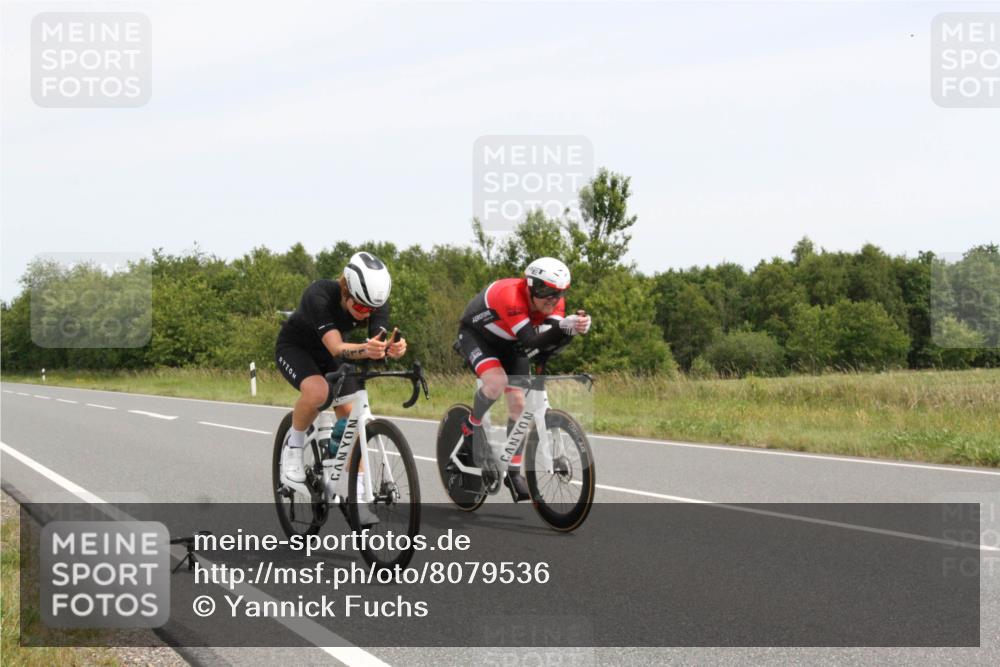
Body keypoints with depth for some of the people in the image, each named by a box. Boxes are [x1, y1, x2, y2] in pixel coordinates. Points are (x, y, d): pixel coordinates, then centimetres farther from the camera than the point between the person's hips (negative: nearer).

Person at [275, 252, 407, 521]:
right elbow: (336, 348, -46)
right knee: (317, 390, -35)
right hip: (294, 347, -5)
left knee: (350, 415, -11)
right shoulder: (319, 295, -38)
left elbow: (380, 344, -32)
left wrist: (393, 349, -56)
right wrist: (365, 350, -66)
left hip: (327, 354, 5)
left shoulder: (377, 303, -24)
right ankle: (293, 446, -8)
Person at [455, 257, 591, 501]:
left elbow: (549, 341, -33)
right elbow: (531, 342, -43)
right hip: (475, 335, -6)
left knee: (518, 403, -5)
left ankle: (513, 471, 6)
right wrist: (564, 327, -57)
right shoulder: (510, 295, -39)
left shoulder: (554, 303, -20)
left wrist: (573, 328, -52)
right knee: (496, 382, -33)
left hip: (509, 344, 6)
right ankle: (472, 429, -6)